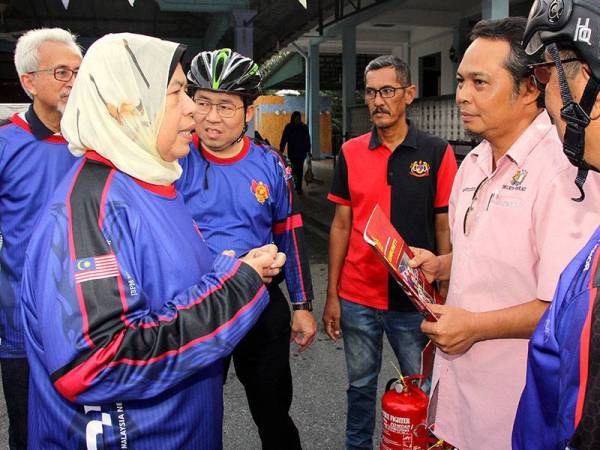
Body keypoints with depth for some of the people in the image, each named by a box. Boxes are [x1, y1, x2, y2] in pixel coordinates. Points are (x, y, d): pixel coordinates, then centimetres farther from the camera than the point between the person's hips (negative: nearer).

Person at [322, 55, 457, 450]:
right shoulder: (351, 153, 1)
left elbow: (445, 230, -2)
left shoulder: (437, 152, -5)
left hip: (415, 299, -2)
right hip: (357, 298, 2)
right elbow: (341, 226, 4)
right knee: (361, 385, 17)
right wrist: (332, 295, 3)